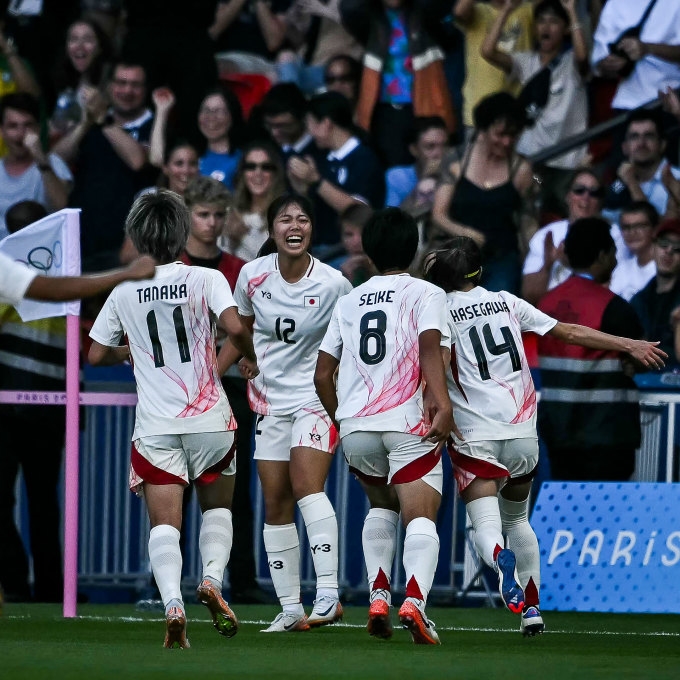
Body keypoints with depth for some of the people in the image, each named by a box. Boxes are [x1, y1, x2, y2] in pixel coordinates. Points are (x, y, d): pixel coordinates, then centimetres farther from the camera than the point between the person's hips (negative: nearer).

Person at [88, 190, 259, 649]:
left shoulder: (124, 292, 5)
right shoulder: (206, 279, -3)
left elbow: (97, 354, 13)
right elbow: (234, 326, -17)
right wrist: (250, 357, 3)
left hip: (155, 426, 0)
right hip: (209, 419, 0)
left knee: (164, 522, -3)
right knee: (218, 508, 19)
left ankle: (172, 602, -26)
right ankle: (213, 579, -5)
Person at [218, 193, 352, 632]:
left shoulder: (333, 285, -12)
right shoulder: (252, 276, -2)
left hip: (317, 398, -4)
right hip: (270, 400, 4)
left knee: (307, 485, -23)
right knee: (276, 503, 3)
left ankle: (329, 594, -27)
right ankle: (290, 609, 9)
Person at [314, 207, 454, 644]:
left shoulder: (349, 301, 19)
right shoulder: (426, 293, 7)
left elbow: (322, 374, 19)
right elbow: (429, 347, -13)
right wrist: (442, 403, -22)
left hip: (354, 426, 4)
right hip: (409, 423, -4)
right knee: (421, 520, -9)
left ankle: (379, 597, 13)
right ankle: (415, 599, -35)